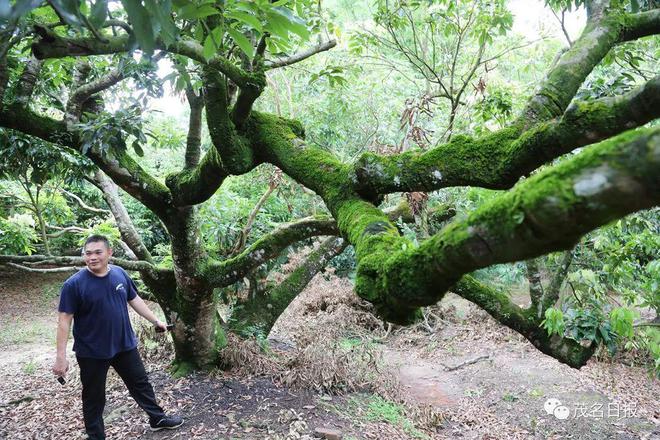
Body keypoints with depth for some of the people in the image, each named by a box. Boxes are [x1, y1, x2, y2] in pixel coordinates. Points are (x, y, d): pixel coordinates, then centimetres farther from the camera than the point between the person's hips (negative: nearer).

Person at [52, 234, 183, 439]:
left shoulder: (120, 274, -3)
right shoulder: (74, 284, -17)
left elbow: (134, 299, 10)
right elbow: (64, 320, -15)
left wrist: (155, 320, 13)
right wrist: (61, 356, -18)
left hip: (125, 345, 5)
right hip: (92, 352, -4)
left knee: (141, 383, 18)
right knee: (94, 398, 11)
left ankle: (157, 419, 36)